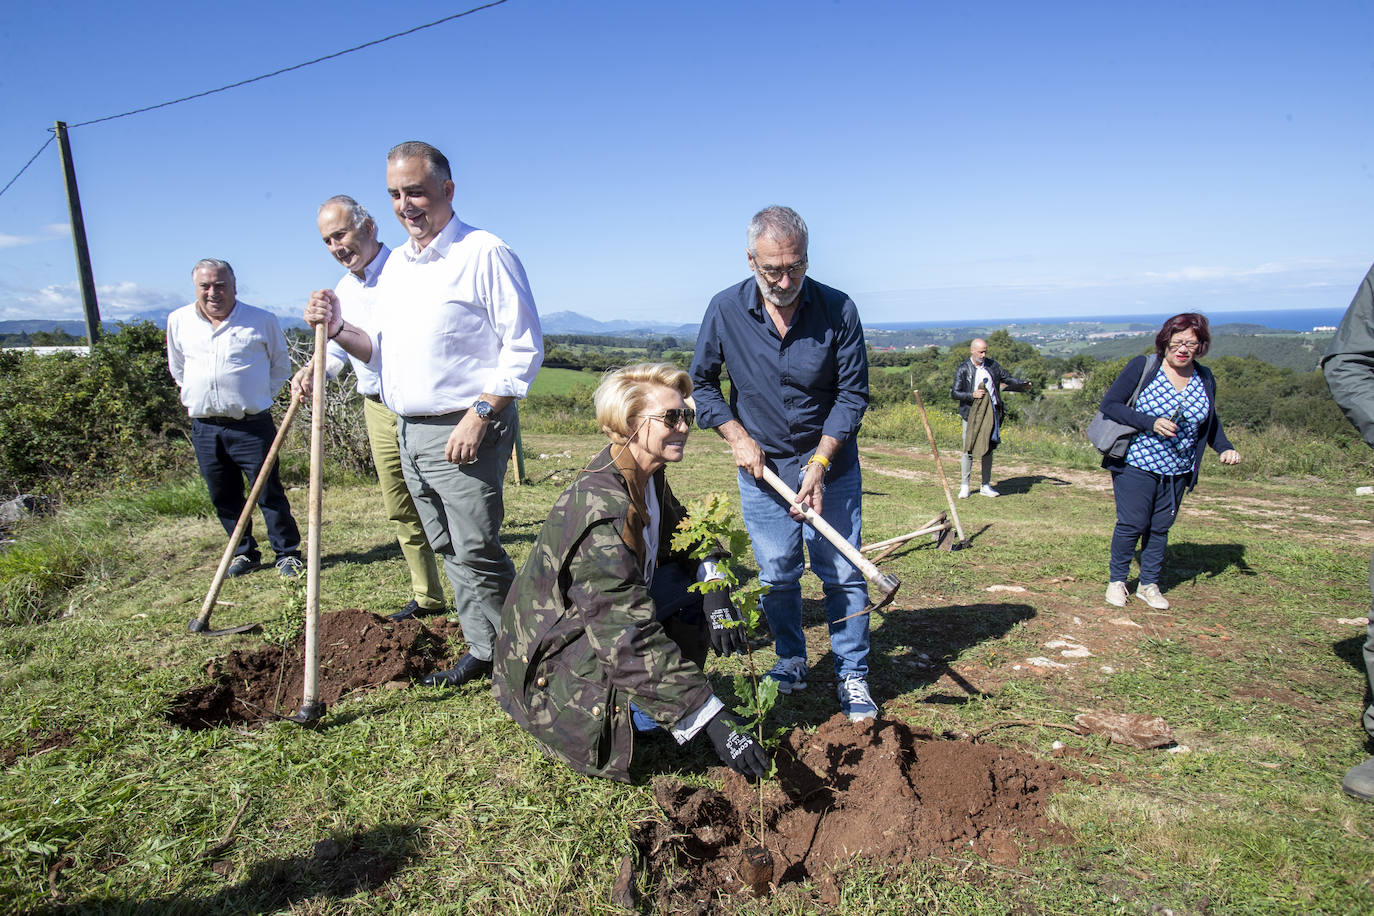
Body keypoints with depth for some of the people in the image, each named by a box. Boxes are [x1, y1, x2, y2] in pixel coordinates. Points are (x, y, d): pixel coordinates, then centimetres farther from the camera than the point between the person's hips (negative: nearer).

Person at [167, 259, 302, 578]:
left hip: (252, 425, -4)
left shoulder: (262, 321, -2)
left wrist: (259, 398, 7)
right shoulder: (178, 321, 8)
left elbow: (281, 366, 12)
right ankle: (244, 553, 26)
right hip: (204, 428, 4)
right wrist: (195, 400, 16)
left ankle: (287, 554, 12)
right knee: (224, 497, 11)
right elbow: (177, 369, 24)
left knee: (269, 492, 0)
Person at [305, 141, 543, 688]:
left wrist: (479, 415, -20)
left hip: (465, 432, -8)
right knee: (449, 550, 11)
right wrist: (338, 330, 1)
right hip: (410, 434, 8)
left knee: (477, 551, -6)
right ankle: (483, 650, 22)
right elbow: (383, 353, 20)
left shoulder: (485, 253, -9)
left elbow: (524, 349, -13)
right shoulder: (395, 264, 16)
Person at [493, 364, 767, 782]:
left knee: (699, 580, -2)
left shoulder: (647, 478, -6)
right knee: (661, 701, -27)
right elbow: (631, 639, -36)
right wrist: (714, 722, -35)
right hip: (550, 657, -8)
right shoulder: (601, 509, -33)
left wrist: (715, 594, -12)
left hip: (606, 618, 8)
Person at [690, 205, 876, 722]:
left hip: (830, 461, -1)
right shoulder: (725, 310, -10)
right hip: (761, 465, 1)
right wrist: (736, 436, -8)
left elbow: (852, 394, -8)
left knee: (842, 573, 2)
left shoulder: (838, 310, -14)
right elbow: (701, 382, 2)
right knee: (776, 574, 9)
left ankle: (853, 676, 18)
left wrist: (821, 461, -15)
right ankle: (791, 664, 29)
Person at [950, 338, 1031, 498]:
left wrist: (1022, 385, -4)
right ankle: (964, 486, 6)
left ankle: (986, 486, 18)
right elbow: (954, 393, -7)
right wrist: (972, 395, -22)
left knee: (988, 449, 8)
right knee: (968, 450, -4)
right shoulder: (963, 369, -3)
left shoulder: (992, 365, 9)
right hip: (971, 415, -4)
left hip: (991, 415, 4)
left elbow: (1007, 378, 15)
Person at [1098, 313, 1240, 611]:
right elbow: (1109, 404, -11)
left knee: (1160, 527, 8)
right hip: (1136, 464, -4)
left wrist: (1225, 448, 4)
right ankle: (1117, 581, 14)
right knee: (1132, 524, -3)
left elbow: (1210, 420, 21)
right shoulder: (1142, 368, -9)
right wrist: (1151, 423, -20)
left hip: (1177, 471, 5)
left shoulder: (1205, 379, 7)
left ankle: (1149, 584, 23)